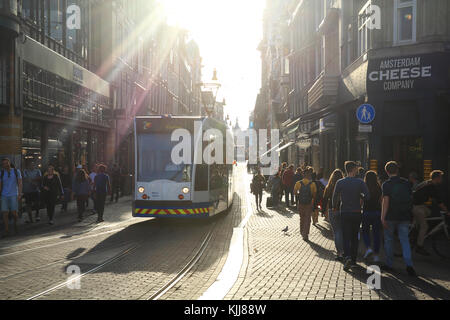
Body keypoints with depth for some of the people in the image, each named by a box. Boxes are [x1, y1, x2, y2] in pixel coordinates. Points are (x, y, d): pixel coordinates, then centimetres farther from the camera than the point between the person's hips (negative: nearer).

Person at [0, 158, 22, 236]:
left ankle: (15, 224, 22)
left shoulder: (16, 171, 4)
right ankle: (7, 232, -2)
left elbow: (20, 183, 1)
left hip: (14, 195, -2)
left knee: (14, 212, -9)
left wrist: (20, 194, -10)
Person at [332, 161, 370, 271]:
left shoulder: (340, 183, -4)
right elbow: (367, 196, -13)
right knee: (355, 237, 14)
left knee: (346, 236, 0)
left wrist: (335, 208, 15)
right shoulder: (360, 182, -6)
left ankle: (347, 256, -23)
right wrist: (360, 196, 8)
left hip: (344, 213, 0)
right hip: (357, 213, 1)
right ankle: (353, 260, 20)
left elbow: (335, 197, -3)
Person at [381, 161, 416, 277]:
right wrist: (409, 213, 20)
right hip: (404, 216, 3)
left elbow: (385, 201, -14)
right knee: (405, 240, 4)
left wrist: (383, 217, -13)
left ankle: (389, 264, 16)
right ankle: (409, 264, -11)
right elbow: (411, 198, 9)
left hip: (391, 216, -3)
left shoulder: (386, 184, -7)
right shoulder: (406, 183, 5)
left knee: (389, 240, 11)